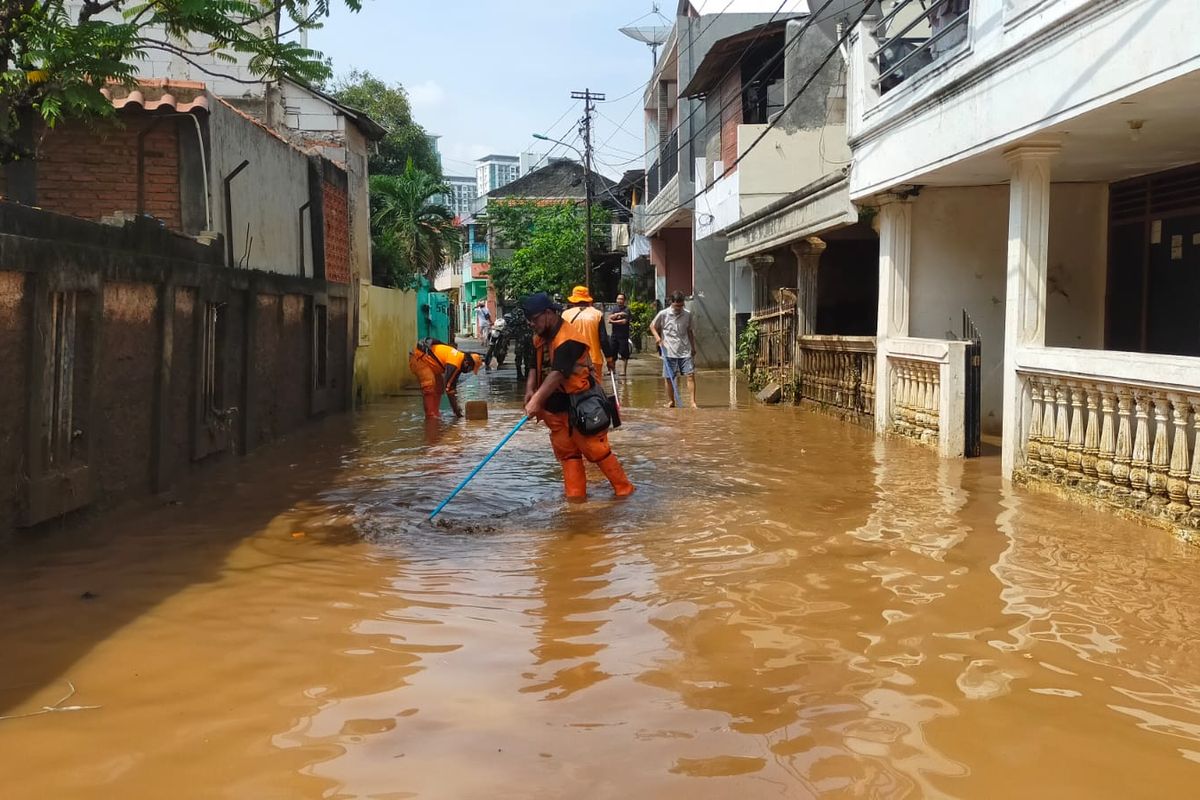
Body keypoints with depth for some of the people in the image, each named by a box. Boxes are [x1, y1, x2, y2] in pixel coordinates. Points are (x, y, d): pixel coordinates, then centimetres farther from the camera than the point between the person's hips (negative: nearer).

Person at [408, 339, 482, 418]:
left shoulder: (459, 359, 5)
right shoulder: (454, 363, -27)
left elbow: (453, 385, 13)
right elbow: (448, 386, -29)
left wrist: (456, 408, 13)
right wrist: (456, 409, -23)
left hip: (425, 359, 11)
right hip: (418, 358, -11)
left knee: (439, 385, 10)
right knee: (430, 384, -23)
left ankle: (434, 413, 12)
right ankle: (430, 415, -19)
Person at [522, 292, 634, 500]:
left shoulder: (568, 339, -22)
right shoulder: (539, 338, 8)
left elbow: (557, 374, -31)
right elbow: (535, 368, 6)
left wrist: (537, 400, -37)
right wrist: (530, 391, -14)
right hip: (554, 407, 8)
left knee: (596, 449, -4)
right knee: (566, 451, 9)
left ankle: (623, 488, 8)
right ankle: (575, 493, 15)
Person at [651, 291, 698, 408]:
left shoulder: (688, 314, 4)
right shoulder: (663, 314, -4)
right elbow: (652, 326, 9)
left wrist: (693, 347, 20)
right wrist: (657, 336, -9)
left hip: (685, 351, 1)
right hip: (669, 352, -1)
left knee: (690, 375, -9)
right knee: (669, 378, 4)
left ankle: (693, 402, -8)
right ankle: (672, 401, 22)